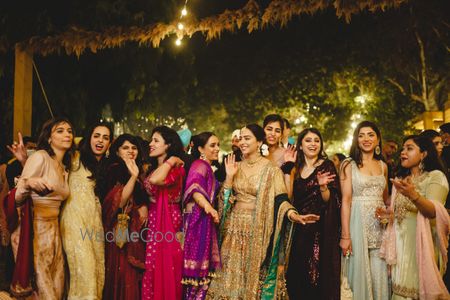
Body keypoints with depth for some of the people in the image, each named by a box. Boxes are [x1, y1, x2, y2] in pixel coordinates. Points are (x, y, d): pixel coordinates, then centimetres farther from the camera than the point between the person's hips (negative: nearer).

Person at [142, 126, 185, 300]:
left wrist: (171, 161, -21)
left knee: (166, 271, -1)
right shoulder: (154, 168, 13)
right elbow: (148, 194, 7)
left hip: (168, 222, -8)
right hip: (154, 222, 8)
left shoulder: (176, 168, -12)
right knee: (153, 271, 10)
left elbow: (155, 180, -32)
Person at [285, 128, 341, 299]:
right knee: (298, 277, 6)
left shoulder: (327, 166, -2)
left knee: (318, 277, -4)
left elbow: (331, 200, -7)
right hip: (299, 229, 4)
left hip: (320, 230, -4)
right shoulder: (296, 168, 11)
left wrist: (323, 187, -27)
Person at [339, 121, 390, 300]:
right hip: (358, 223, -3)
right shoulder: (349, 164, -2)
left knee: (380, 275, 3)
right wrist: (345, 235, -15)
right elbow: (346, 200, -8)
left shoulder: (383, 166, 12)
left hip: (380, 225, 4)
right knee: (360, 272, 2)